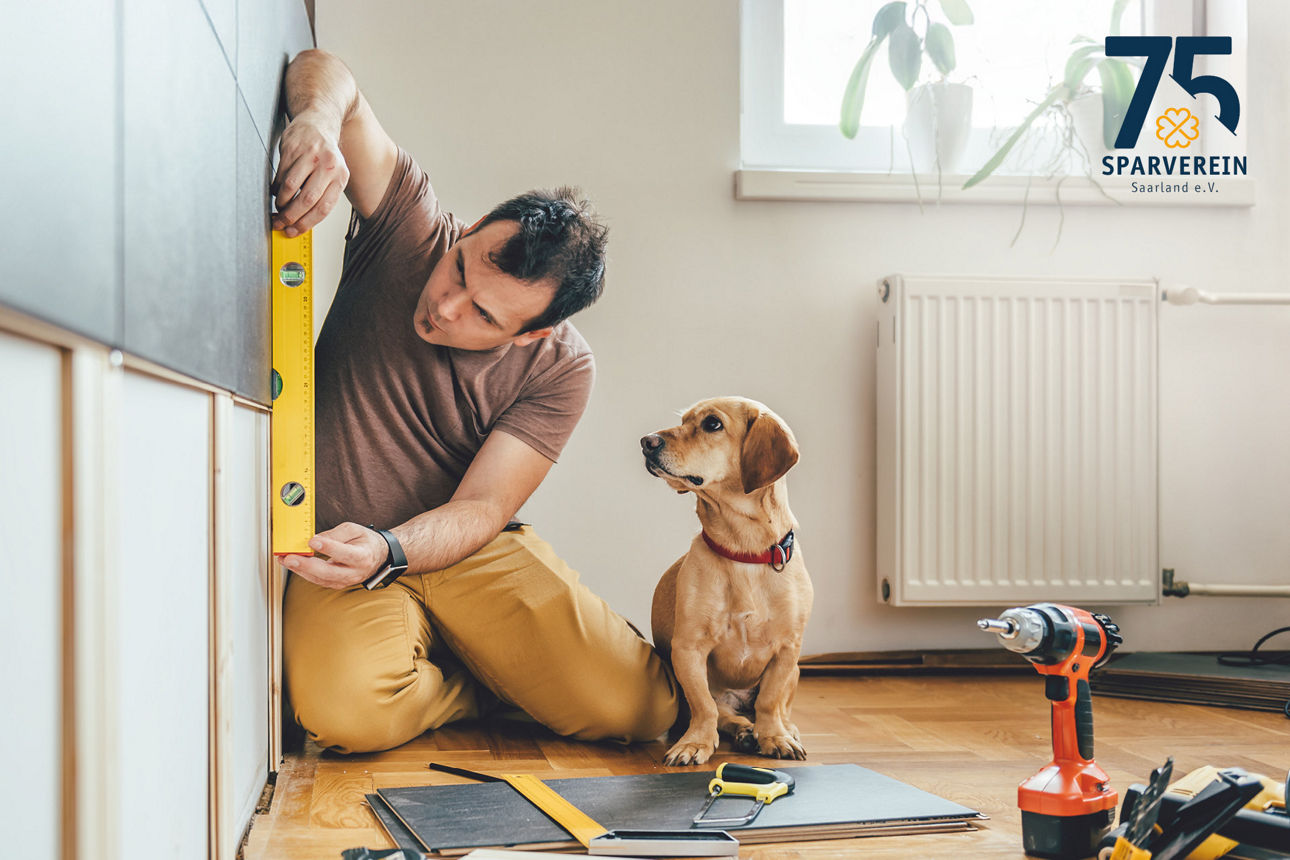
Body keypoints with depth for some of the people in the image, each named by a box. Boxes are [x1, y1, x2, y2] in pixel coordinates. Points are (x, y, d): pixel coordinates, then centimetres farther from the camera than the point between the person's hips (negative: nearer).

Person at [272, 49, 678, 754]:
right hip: (340, 554, 0)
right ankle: (486, 688, 2)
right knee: (346, 711, -33)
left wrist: (386, 551, -36)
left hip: (467, 551, 0)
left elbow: (481, 508, -15)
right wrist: (318, 119, -40)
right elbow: (329, 74, -15)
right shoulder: (412, 230, -13)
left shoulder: (559, 370, -12)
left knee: (640, 706, -18)